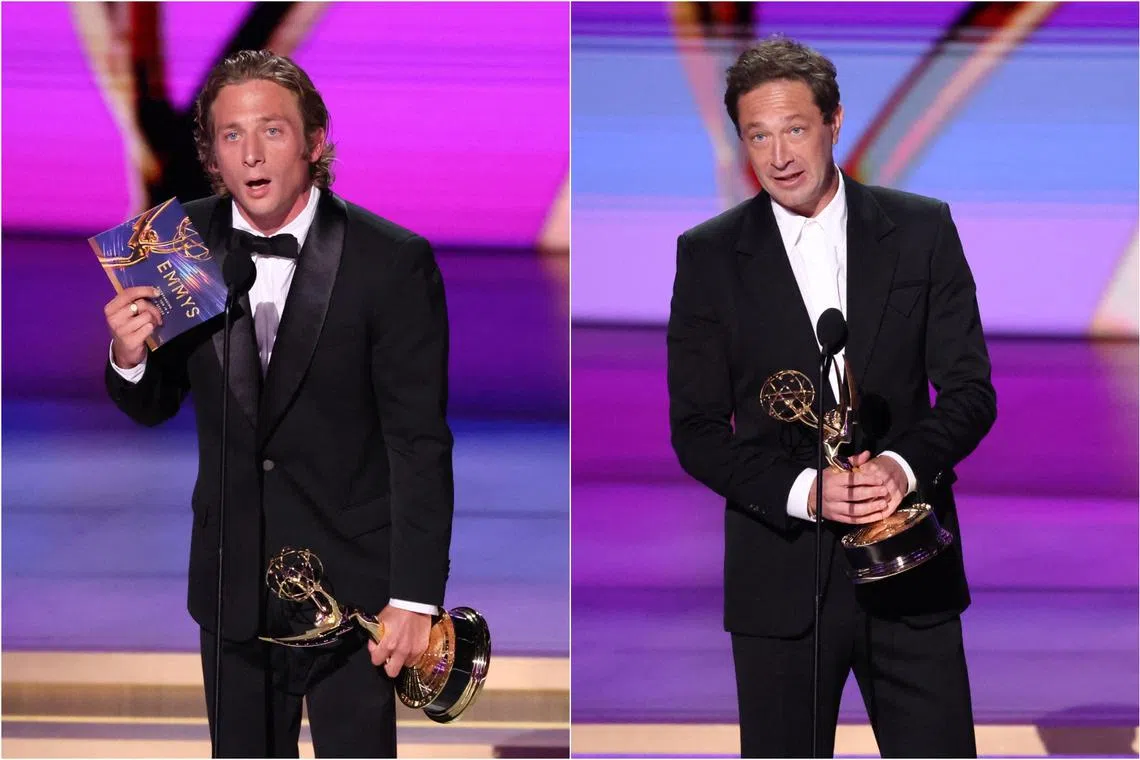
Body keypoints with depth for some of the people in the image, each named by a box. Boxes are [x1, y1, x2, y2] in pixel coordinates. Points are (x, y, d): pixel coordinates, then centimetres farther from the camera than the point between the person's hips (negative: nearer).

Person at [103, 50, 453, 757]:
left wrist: (415, 597, -14)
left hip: (352, 584, -3)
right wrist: (130, 357, -14)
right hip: (232, 586, 4)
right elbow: (154, 406, 9)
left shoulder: (394, 260, -13)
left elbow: (420, 443, -12)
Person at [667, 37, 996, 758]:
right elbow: (696, 430, -1)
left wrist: (906, 465, -17)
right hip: (781, 578, 0)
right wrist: (803, 489, -17)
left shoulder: (922, 229, 3)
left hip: (912, 566, 1)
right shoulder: (709, 255, 1)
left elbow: (970, 390, 2)